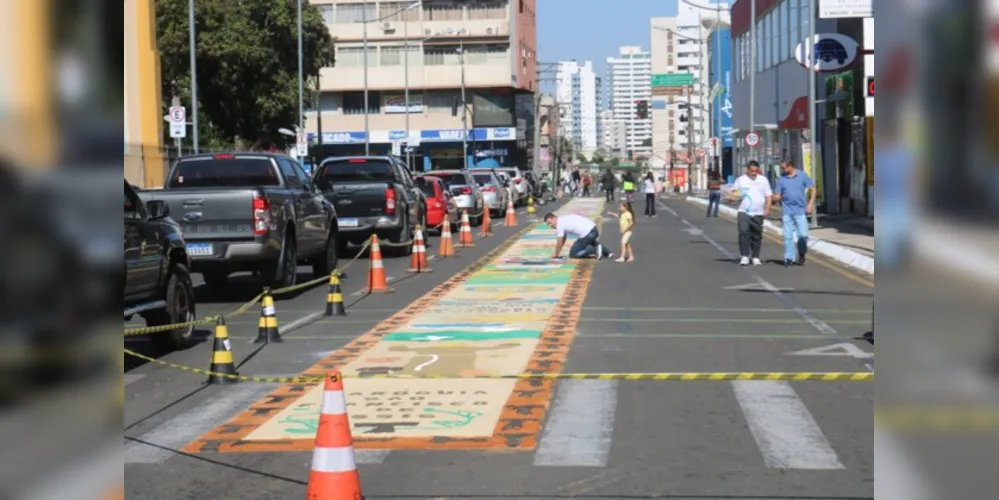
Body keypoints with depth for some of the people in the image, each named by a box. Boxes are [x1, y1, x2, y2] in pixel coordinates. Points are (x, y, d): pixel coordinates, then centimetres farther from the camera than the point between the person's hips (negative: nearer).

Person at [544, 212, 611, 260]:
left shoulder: (559, 224, -7)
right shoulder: (563, 219, 21)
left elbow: (560, 243, -4)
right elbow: (563, 240, 28)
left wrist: (556, 254, 11)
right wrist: (558, 253, 27)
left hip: (587, 234, -9)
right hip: (593, 229, 9)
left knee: (573, 254, 0)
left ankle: (595, 250, -11)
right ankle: (606, 252, 16)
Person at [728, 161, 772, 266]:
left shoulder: (763, 180, 9)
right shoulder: (740, 180, 4)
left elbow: (769, 195, 10)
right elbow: (734, 193, 5)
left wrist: (767, 209, -1)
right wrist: (732, 197, -19)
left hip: (758, 213, 2)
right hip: (744, 212, -2)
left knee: (757, 235, 7)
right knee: (743, 232, -16)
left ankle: (755, 257, 17)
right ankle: (744, 256, -13)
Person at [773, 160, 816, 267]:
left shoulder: (802, 176, 1)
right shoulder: (782, 179, 6)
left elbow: (812, 189, 3)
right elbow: (777, 196, 8)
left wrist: (810, 204, -6)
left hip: (800, 210, -2)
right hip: (787, 211, 2)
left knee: (803, 235, -5)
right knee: (788, 236, 0)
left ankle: (801, 255, 17)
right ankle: (789, 258, 6)